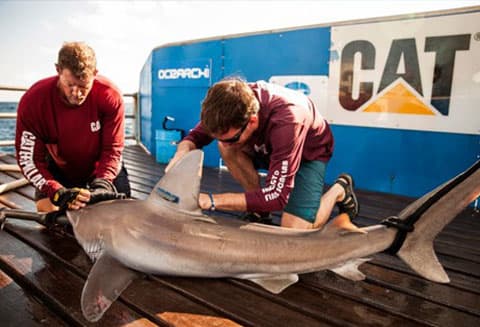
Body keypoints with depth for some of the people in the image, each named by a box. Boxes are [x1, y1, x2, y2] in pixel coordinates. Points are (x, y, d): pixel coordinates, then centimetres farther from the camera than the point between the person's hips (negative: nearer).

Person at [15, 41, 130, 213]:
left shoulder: (110, 96, -30)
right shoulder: (33, 101, -28)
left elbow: (113, 149, -24)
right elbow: (28, 159, -25)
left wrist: (102, 184, -40)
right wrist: (59, 193, -39)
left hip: (101, 168, 0)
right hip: (59, 169, 0)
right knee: (46, 209, -15)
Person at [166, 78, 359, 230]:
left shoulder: (285, 120, -43)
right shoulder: (232, 106, -27)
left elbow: (277, 196, -42)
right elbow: (195, 136, -11)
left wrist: (211, 201, -46)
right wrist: (182, 153, -37)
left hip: (309, 152, -5)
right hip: (269, 146, 5)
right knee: (228, 148, -25)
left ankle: (340, 189, 8)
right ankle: (260, 210, -4)